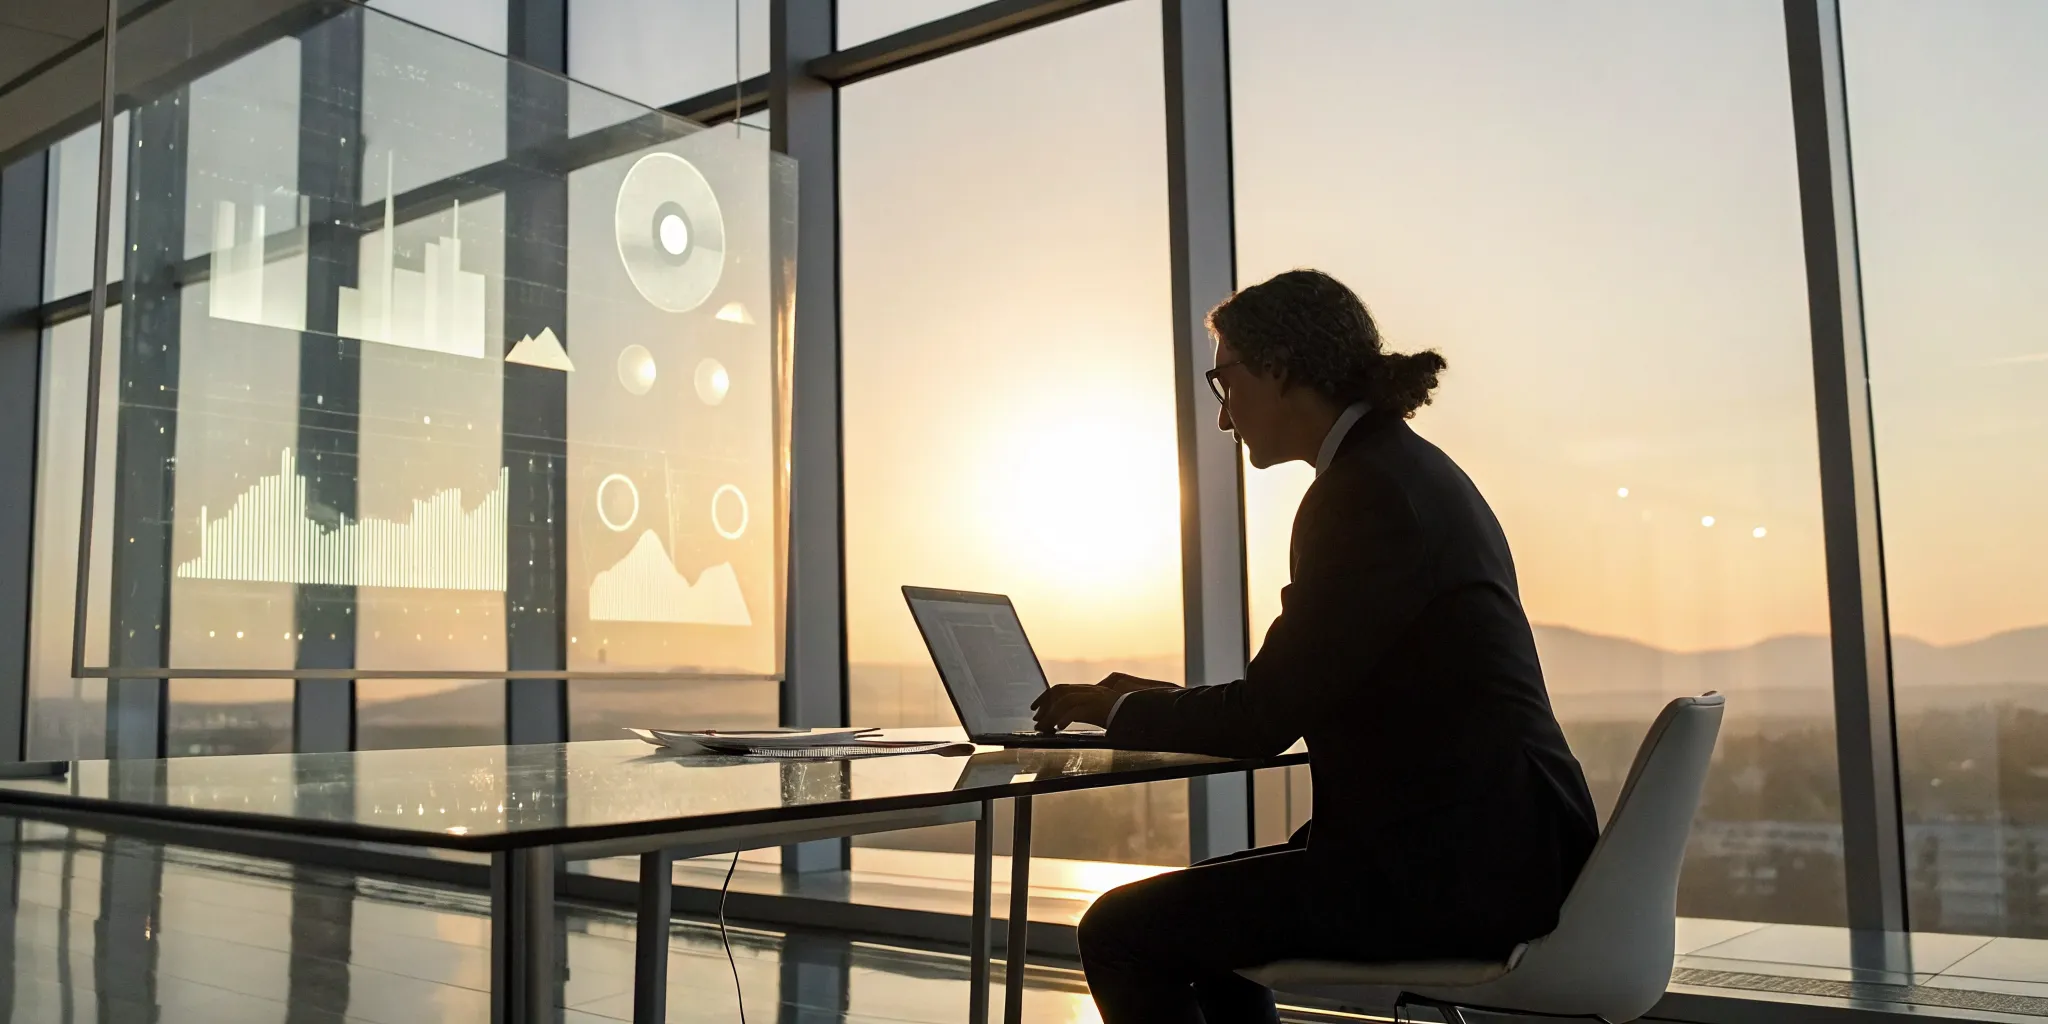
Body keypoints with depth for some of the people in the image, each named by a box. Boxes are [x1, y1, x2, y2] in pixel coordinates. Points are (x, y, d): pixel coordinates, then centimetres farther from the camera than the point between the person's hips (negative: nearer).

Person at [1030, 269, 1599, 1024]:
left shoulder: (1365, 490, -16)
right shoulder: (1408, 467, 15)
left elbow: (1264, 720, -15)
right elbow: (1305, 698, 19)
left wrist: (1120, 709, 1)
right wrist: (1157, 701, 17)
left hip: (1460, 868, -10)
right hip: (1477, 847, 10)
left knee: (1123, 933, -9)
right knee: (1195, 908, 23)